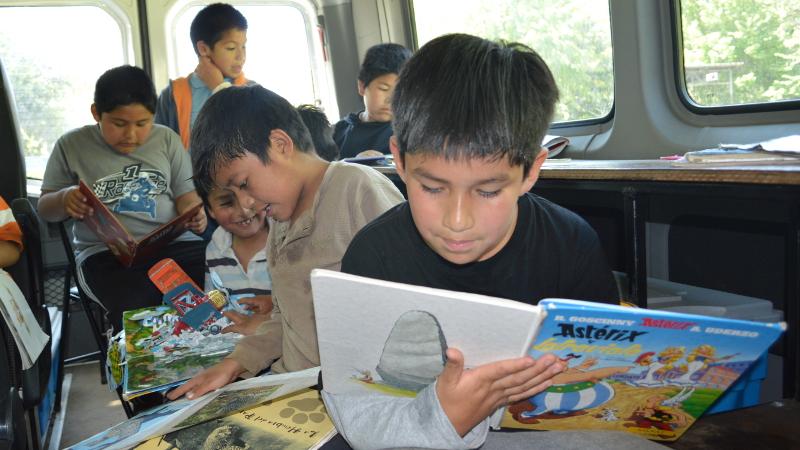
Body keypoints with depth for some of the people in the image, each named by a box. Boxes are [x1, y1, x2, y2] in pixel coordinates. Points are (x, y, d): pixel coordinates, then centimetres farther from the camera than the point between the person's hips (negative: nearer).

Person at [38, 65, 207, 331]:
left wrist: (195, 215, -9)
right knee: (140, 310, -35)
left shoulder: (167, 140, 13)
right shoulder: (72, 146, 10)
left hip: (174, 244, 2)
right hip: (106, 254, -2)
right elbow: (45, 209, 17)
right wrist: (64, 199, -7)